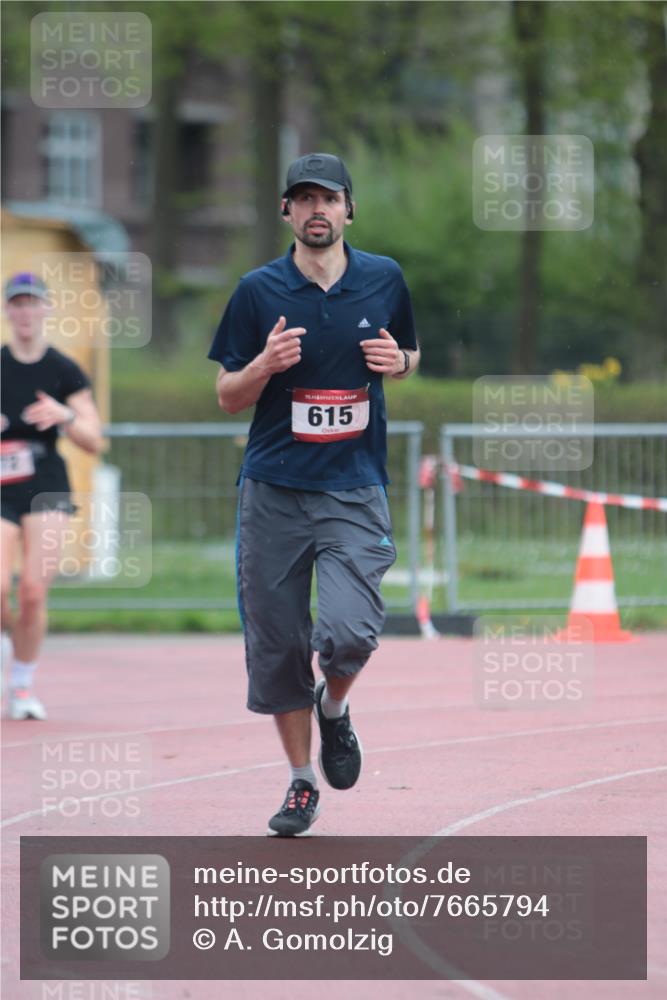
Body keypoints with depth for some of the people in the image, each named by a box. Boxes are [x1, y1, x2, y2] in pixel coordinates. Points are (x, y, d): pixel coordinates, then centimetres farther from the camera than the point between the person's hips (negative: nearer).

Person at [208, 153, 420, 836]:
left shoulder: (384, 280, 5)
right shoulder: (259, 291, 1)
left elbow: (410, 356, 21)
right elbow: (228, 397, 5)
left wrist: (397, 362, -3)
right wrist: (266, 363, -16)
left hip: (355, 490, -1)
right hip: (273, 491, 1)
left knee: (349, 632, -19)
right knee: (276, 645, 3)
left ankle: (335, 708, 16)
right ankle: (301, 784, 20)